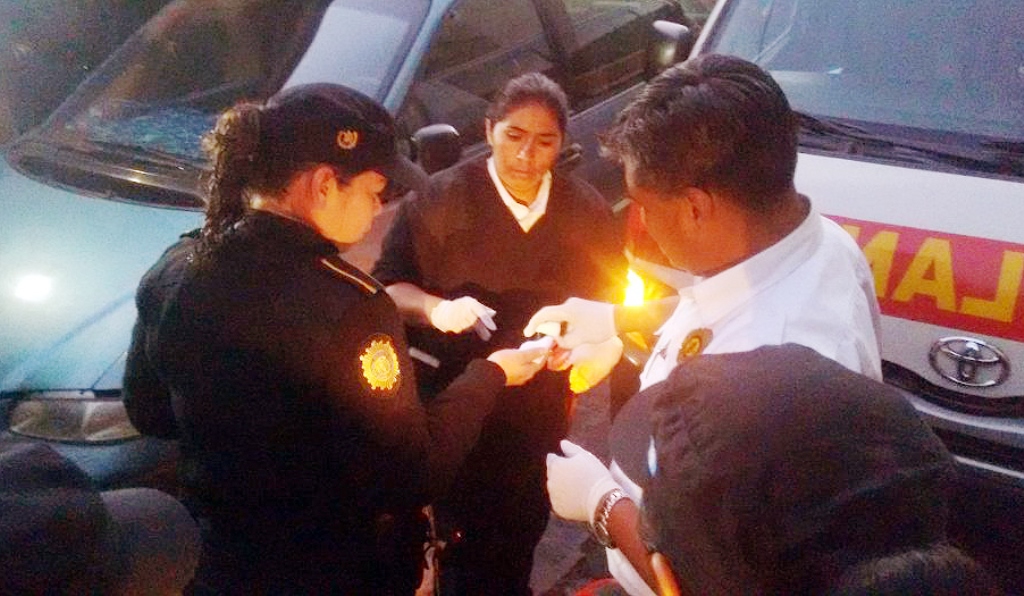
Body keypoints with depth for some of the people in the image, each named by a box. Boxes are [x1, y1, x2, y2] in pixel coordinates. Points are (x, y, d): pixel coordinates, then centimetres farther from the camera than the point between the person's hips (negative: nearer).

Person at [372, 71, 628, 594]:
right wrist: (436, 309, -26)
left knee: (522, 535, 17)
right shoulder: (443, 197, -9)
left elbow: (610, 298, 10)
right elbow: (389, 285, -6)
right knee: (465, 538, 2)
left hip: (541, 410, 3)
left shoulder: (585, 209, 1)